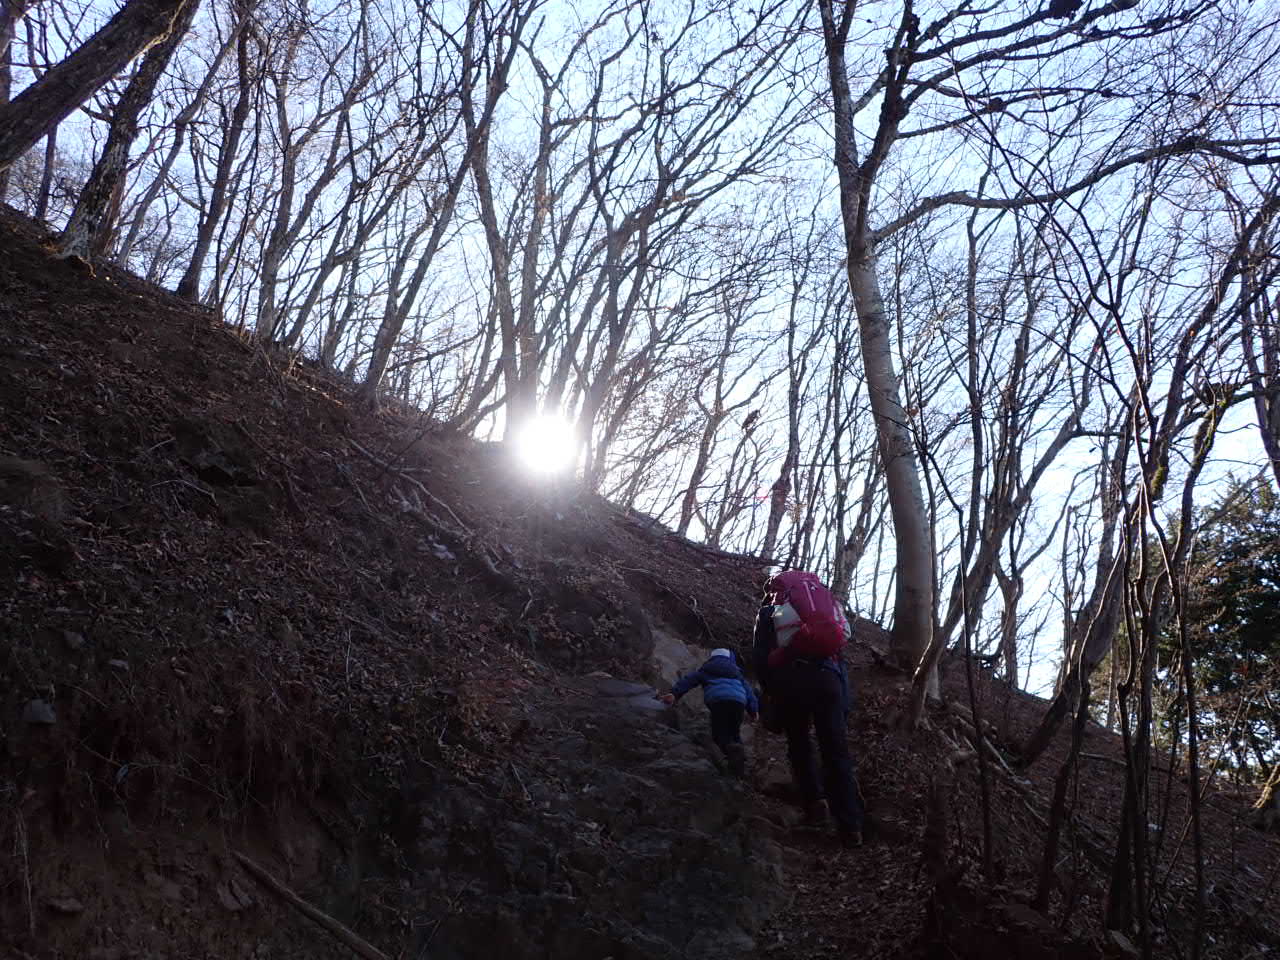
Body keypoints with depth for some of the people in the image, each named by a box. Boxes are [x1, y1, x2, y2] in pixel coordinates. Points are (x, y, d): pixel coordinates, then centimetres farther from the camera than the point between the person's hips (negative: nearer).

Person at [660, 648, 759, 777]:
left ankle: (731, 748, -33)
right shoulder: (736, 672, 35)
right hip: (738, 700, 3)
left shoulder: (706, 670, 29)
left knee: (719, 733, 0)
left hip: (717, 700, -2)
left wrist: (675, 693, 6)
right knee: (734, 731, 19)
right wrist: (753, 709, 21)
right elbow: (748, 689, 26)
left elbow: (689, 679, 16)